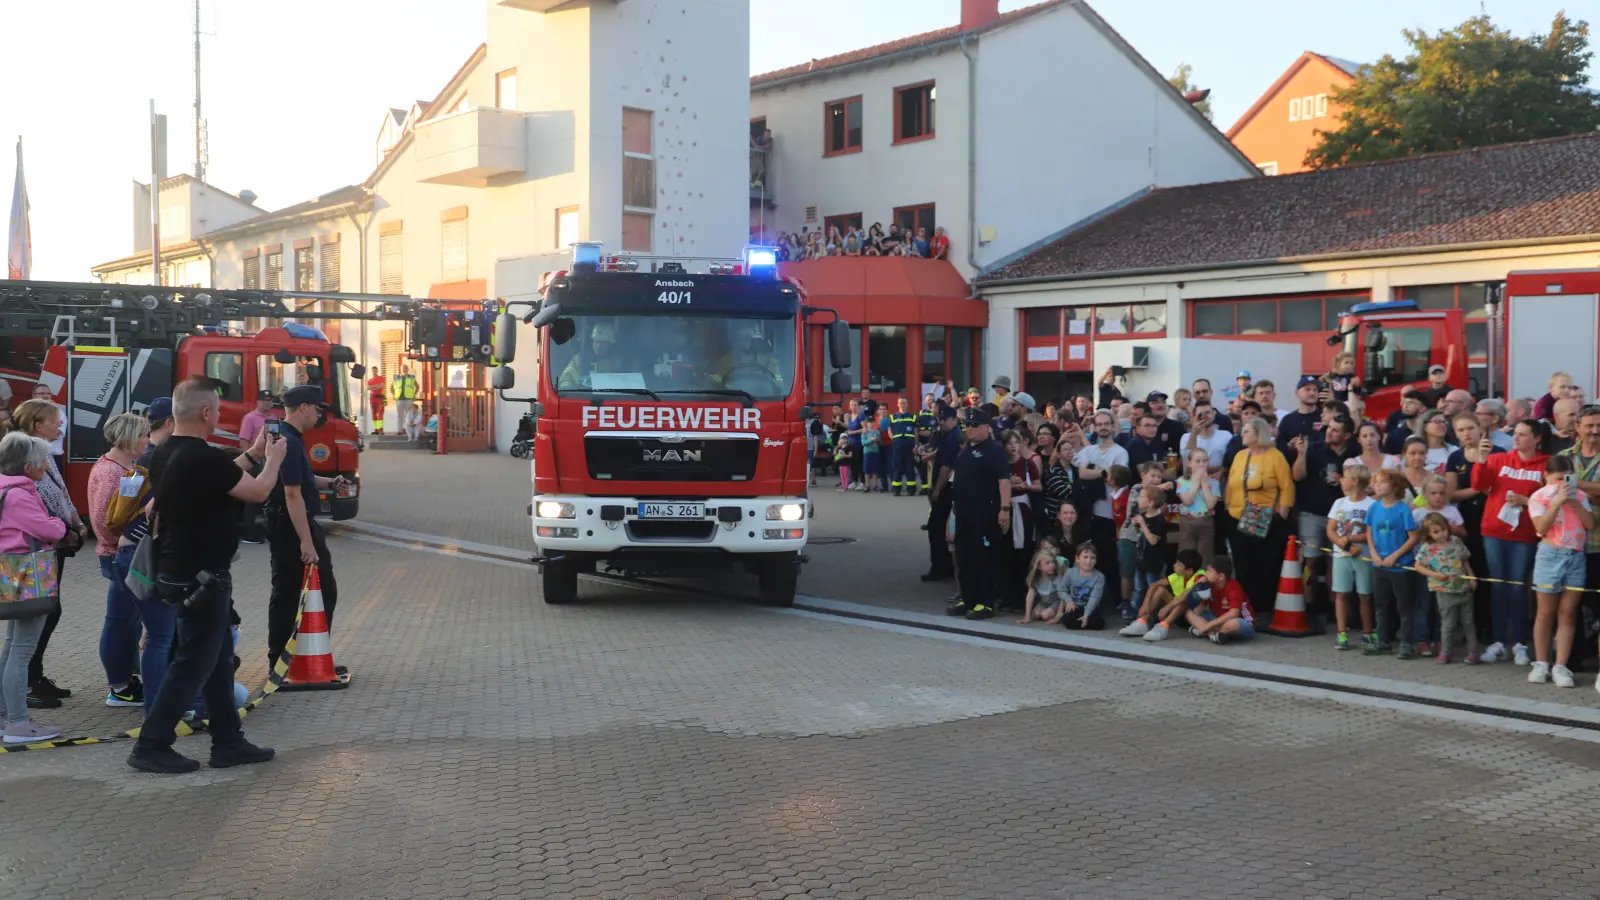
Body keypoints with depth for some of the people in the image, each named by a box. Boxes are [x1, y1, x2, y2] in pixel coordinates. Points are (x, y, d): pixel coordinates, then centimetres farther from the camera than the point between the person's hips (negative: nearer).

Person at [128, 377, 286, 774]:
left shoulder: (167, 454, 6)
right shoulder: (202, 457, -23)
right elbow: (257, 491, -13)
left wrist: (252, 454, 23)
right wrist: (273, 459, 5)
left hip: (180, 572, 10)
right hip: (200, 577, -10)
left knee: (219, 658, 16)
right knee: (192, 663, 0)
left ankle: (228, 742, 22)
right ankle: (151, 746, 6)